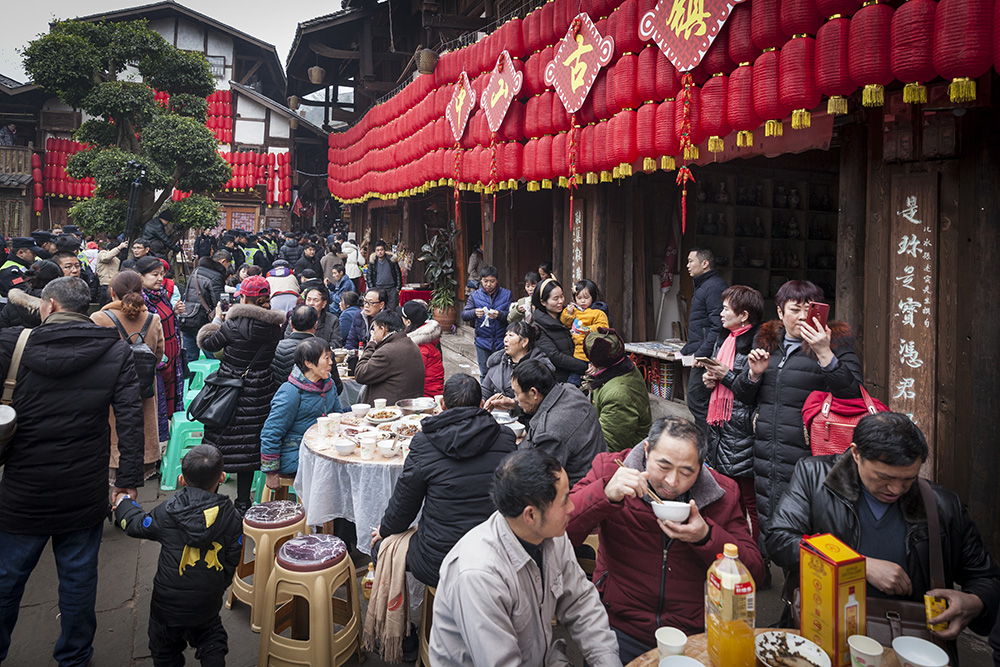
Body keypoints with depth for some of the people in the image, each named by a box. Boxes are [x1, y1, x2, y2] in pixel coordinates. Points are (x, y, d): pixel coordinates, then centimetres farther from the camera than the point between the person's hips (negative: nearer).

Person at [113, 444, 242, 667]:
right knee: (211, 640, 24)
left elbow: (137, 525, 3)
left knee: (164, 649, 22)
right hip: (208, 603, 1)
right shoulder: (231, 517, -10)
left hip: (169, 601, -1)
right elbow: (231, 561, -2)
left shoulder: (167, 511, -15)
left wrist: (123, 503, 22)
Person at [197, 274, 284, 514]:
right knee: (248, 447, 13)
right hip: (259, 395, 4)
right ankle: (242, 504, 21)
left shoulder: (235, 325, -18)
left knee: (218, 445, 10)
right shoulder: (275, 327, -3)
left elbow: (208, 343, -4)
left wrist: (218, 318, 13)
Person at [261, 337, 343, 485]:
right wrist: (271, 473, -10)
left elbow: (337, 414, 23)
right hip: (293, 455, -7)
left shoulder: (328, 384, 8)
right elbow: (271, 433, -14)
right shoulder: (290, 393, -17)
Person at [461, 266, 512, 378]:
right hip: (483, 342, 1)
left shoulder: (506, 294, 2)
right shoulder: (475, 296, 5)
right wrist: (474, 313, -25)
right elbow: (464, 315, -3)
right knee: (485, 374, 8)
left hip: (501, 342, -1)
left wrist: (499, 315, -28)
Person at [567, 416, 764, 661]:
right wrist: (606, 494, -30)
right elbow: (557, 530, -15)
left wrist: (706, 537, -18)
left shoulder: (722, 493, -1)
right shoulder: (610, 469, -7)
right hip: (620, 629, -2)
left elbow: (755, 572, -1)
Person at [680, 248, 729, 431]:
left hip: (706, 356, -11)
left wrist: (700, 354, -23)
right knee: (694, 399, 13)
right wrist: (685, 350, 25)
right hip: (699, 354, 11)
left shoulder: (714, 287, -14)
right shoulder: (703, 285, 20)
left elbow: (718, 327, -22)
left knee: (696, 399, -8)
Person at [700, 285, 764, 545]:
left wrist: (727, 375, -17)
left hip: (743, 430, -9)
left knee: (749, 499, 1)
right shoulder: (724, 338, 12)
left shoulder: (757, 342, -15)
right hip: (720, 424, 9)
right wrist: (710, 378, 6)